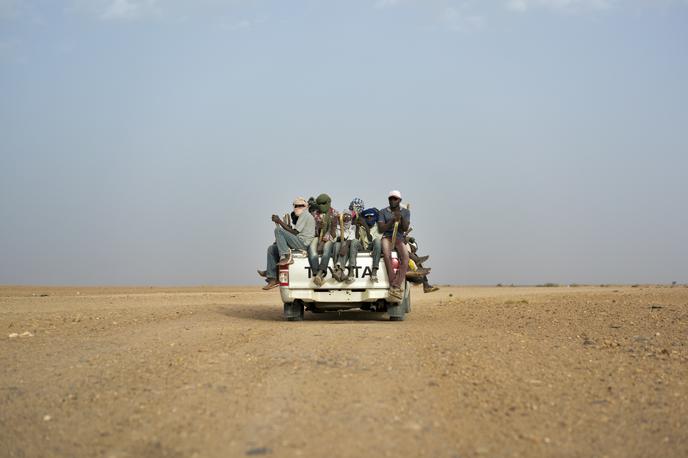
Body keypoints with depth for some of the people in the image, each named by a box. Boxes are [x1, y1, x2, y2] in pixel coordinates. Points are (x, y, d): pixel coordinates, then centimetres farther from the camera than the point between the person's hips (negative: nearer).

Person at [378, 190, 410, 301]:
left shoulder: (405, 212, 14)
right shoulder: (383, 212, 10)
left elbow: (405, 228, 3)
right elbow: (381, 229, 1)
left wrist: (401, 218, -15)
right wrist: (392, 220, -11)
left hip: (400, 238, 1)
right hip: (387, 237, -1)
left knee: (405, 257, -30)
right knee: (387, 254, -35)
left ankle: (396, 286, -36)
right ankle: (393, 284, -37)